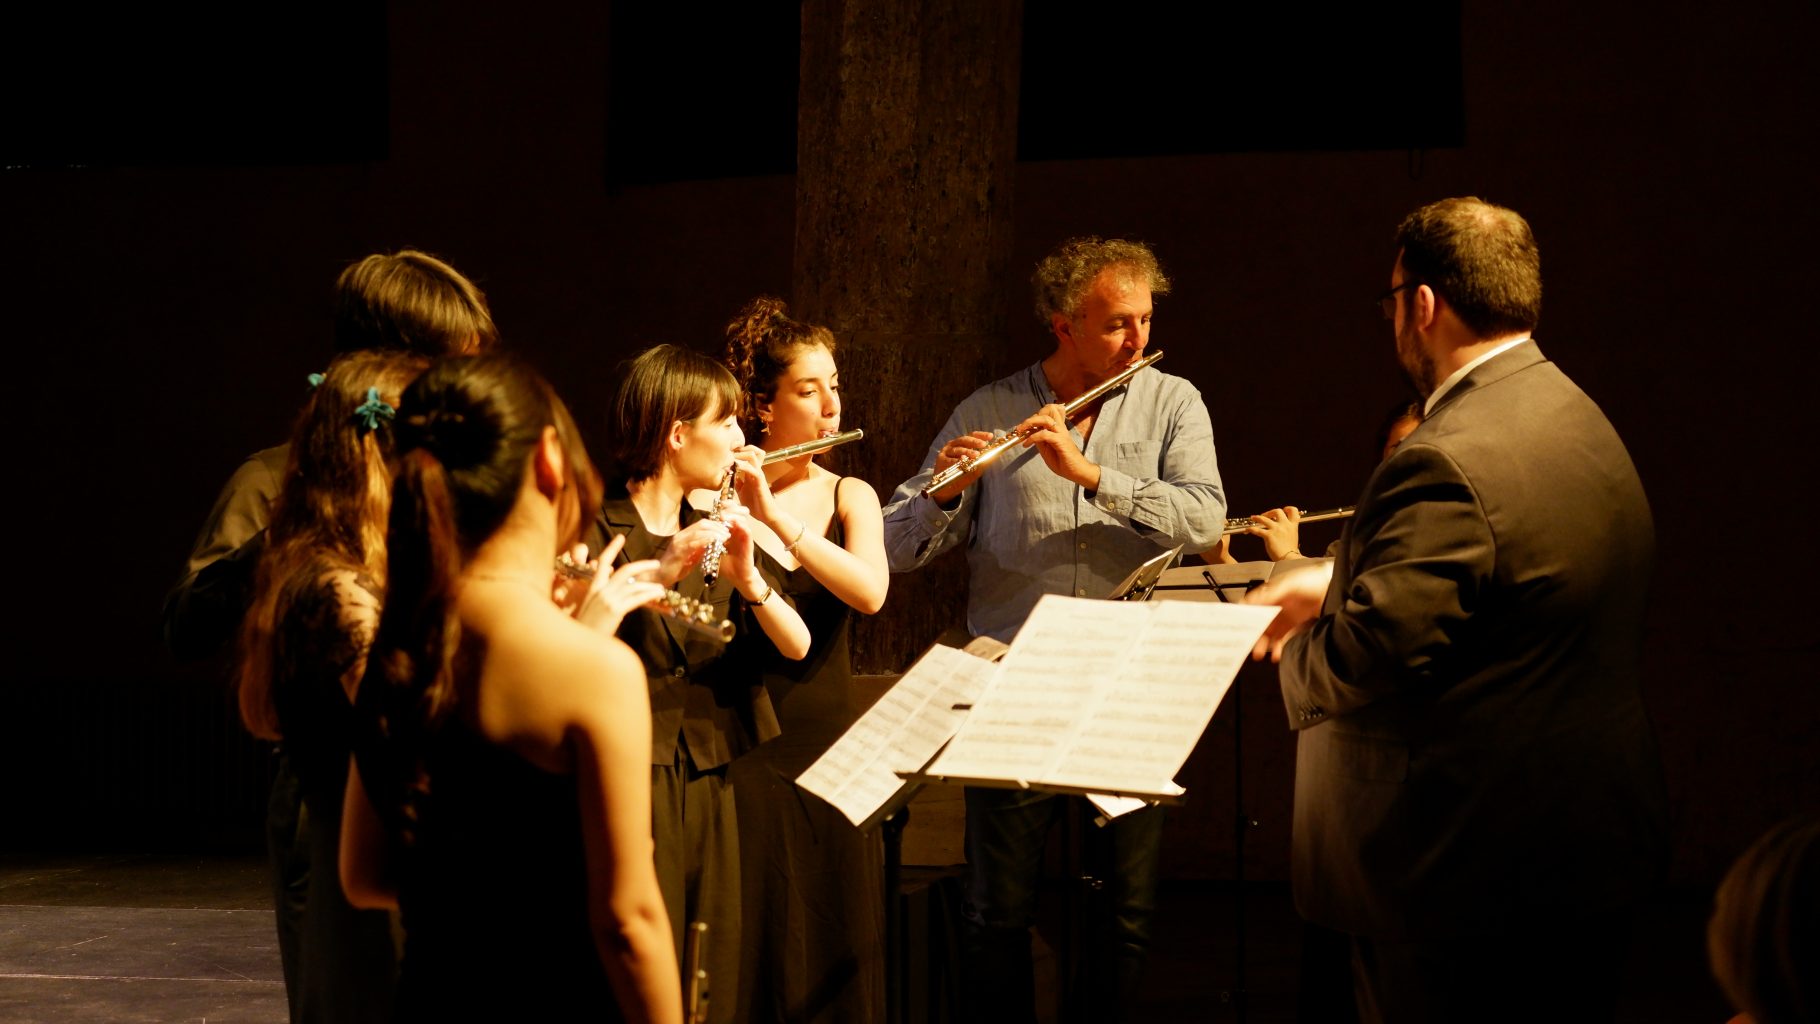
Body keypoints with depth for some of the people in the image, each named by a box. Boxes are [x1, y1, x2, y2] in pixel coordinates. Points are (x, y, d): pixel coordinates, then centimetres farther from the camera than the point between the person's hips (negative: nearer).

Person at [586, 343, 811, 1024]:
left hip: (717, 785, 6)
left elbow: (796, 646, 2)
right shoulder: (598, 531, -4)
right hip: (635, 782, -6)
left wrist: (748, 578, -16)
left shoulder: (715, 531, 14)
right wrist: (657, 573, -31)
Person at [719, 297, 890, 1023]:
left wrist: (775, 516, -24)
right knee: (752, 955, 0)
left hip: (830, 751, 3)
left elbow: (870, 592, -14)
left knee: (840, 958, 7)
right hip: (744, 755, -3)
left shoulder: (849, 496, 6)